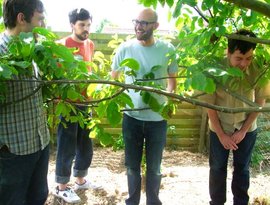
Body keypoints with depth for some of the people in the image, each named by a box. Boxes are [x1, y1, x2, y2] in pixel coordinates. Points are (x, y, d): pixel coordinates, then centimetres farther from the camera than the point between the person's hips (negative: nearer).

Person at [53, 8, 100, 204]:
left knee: (85, 144, 16)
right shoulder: (62, 45, -13)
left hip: (85, 102, 7)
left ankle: (80, 180, 34)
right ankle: (61, 187, 18)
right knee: (67, 146, 2)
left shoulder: (90, 44, 9)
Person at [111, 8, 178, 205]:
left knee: (154, 167, 14)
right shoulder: (125, 48, -5)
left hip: (157, 118, 0)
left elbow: (172, 79, 9)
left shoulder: (167, 49, -6)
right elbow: (113, 77, 8)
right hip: (131, 117, 1)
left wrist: (169, 97, -3)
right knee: (132, 165, 14)